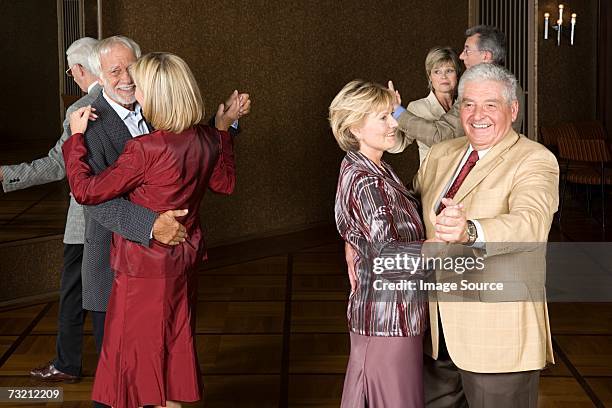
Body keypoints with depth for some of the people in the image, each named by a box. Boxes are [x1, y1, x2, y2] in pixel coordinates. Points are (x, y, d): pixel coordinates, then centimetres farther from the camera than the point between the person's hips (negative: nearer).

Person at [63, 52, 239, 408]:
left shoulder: (146, 150, -26)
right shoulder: (208, 141, -6)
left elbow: (86, 191, -18)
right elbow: (226, 184, 14)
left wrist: (76, 137, -7)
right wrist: (225, 130, 19)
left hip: (146, 266, -7)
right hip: (186, 259, 7)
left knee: (137, 355, 10)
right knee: (173, 348, 22)